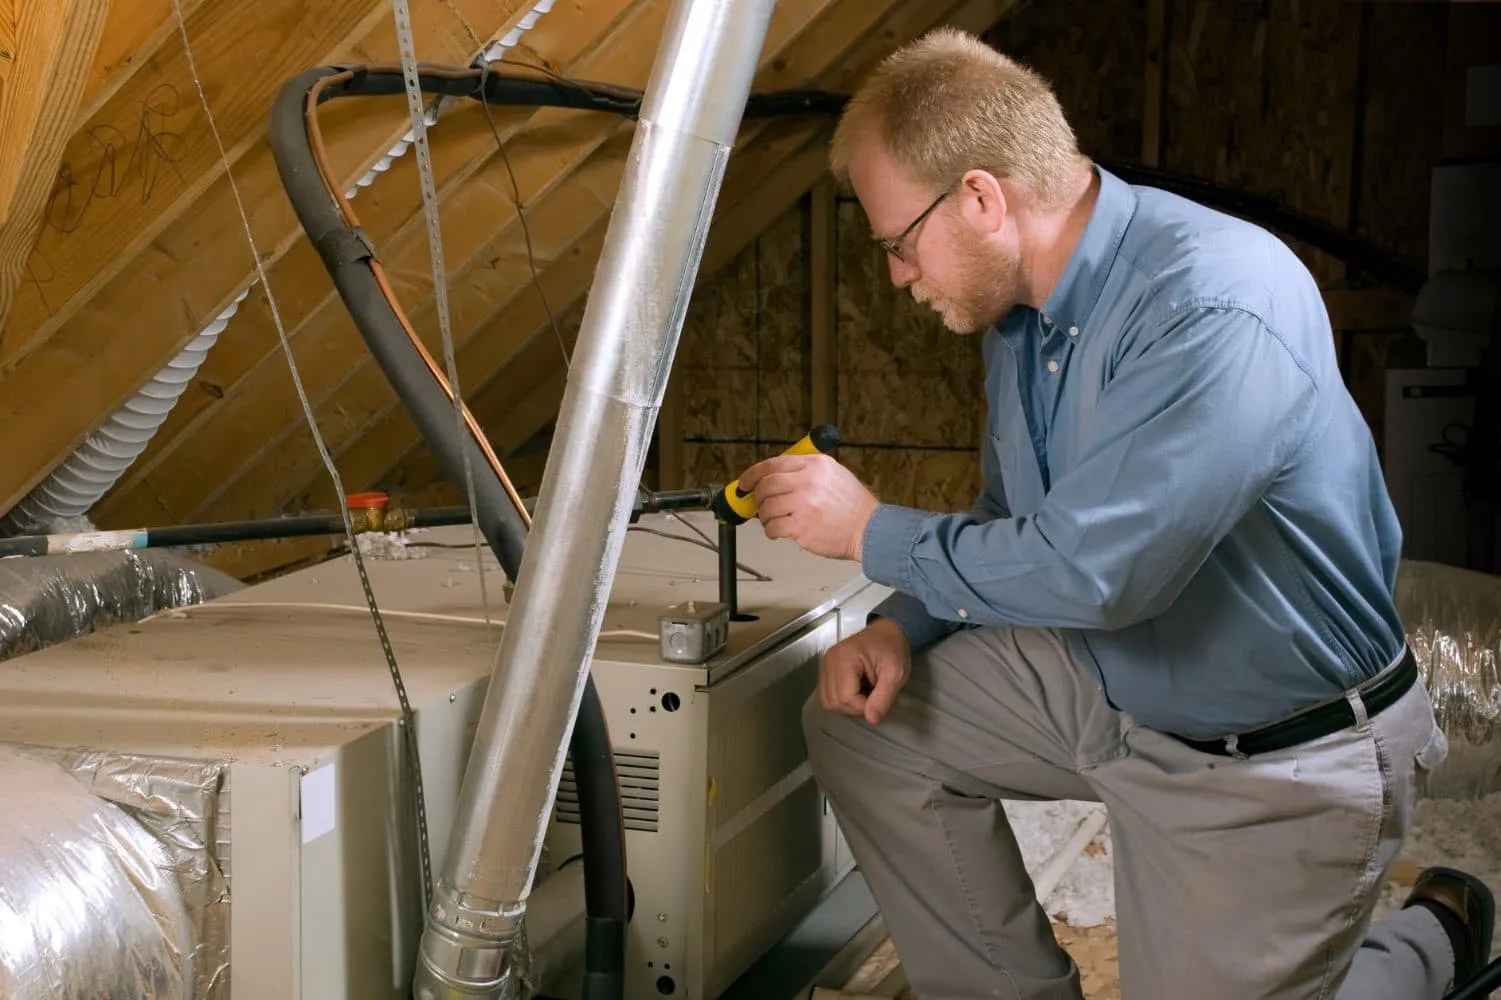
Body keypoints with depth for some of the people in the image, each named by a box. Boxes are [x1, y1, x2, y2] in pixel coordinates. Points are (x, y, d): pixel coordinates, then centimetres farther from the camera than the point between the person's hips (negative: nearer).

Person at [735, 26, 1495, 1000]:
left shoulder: (1218, 307, -31)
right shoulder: (1022, 305, -3)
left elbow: (1093, 571, -34)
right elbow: (1011, 519, 12)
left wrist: (872, 532, -22)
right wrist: (899, 626, -5)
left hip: (1281, 763, -7)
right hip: (1106, 682, 8)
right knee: (859, 720, 0)